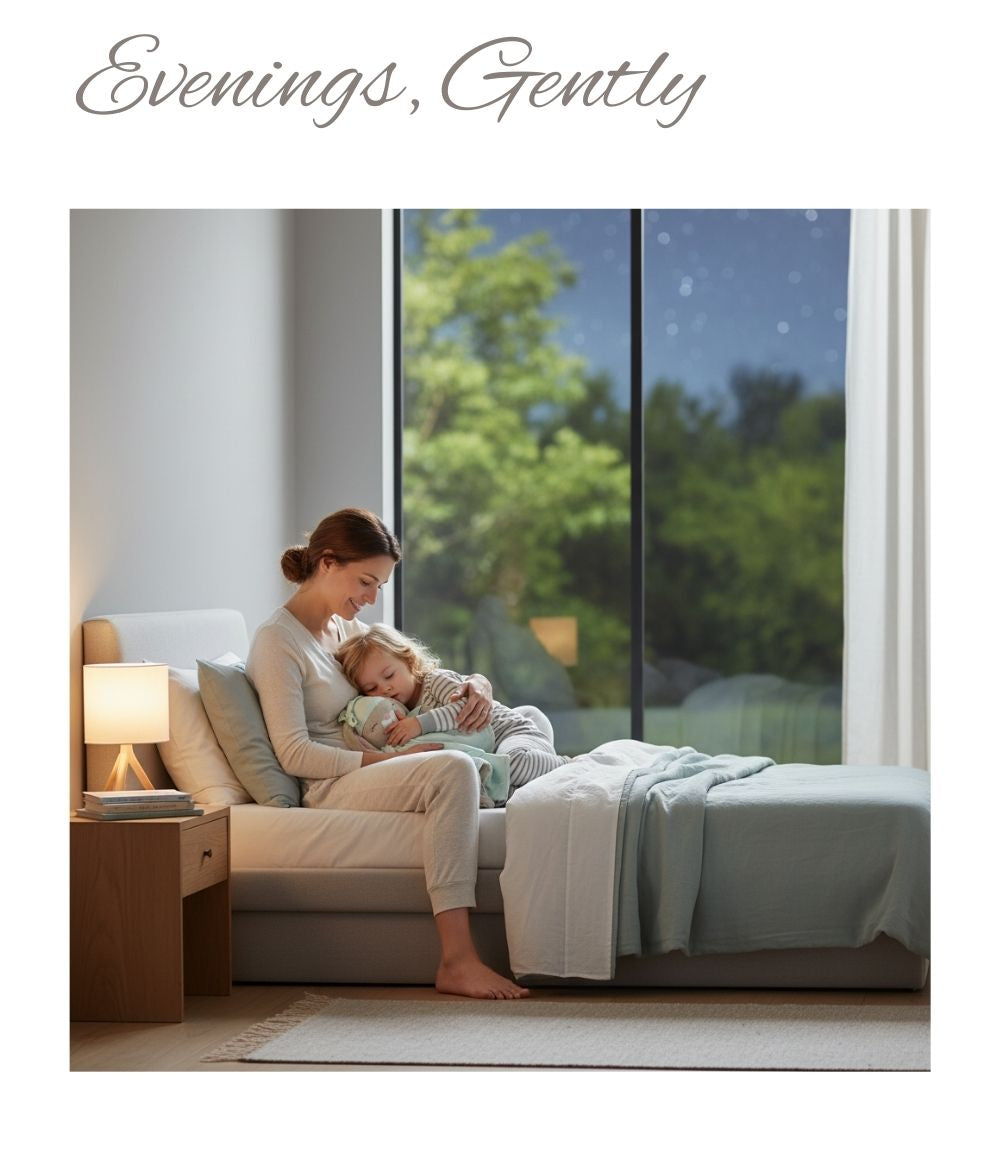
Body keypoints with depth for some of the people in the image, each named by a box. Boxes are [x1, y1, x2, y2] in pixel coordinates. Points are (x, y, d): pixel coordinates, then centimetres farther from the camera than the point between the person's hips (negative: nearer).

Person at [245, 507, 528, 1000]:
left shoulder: (346, 628, 17)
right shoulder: (277, 640, -9)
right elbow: (295, 754, -16)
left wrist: (476, 683, 1)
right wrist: (386, 758, -20)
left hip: (370, 772, 9)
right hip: (330, 789, -9)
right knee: (452, 768, -35)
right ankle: (457, 959, -39)